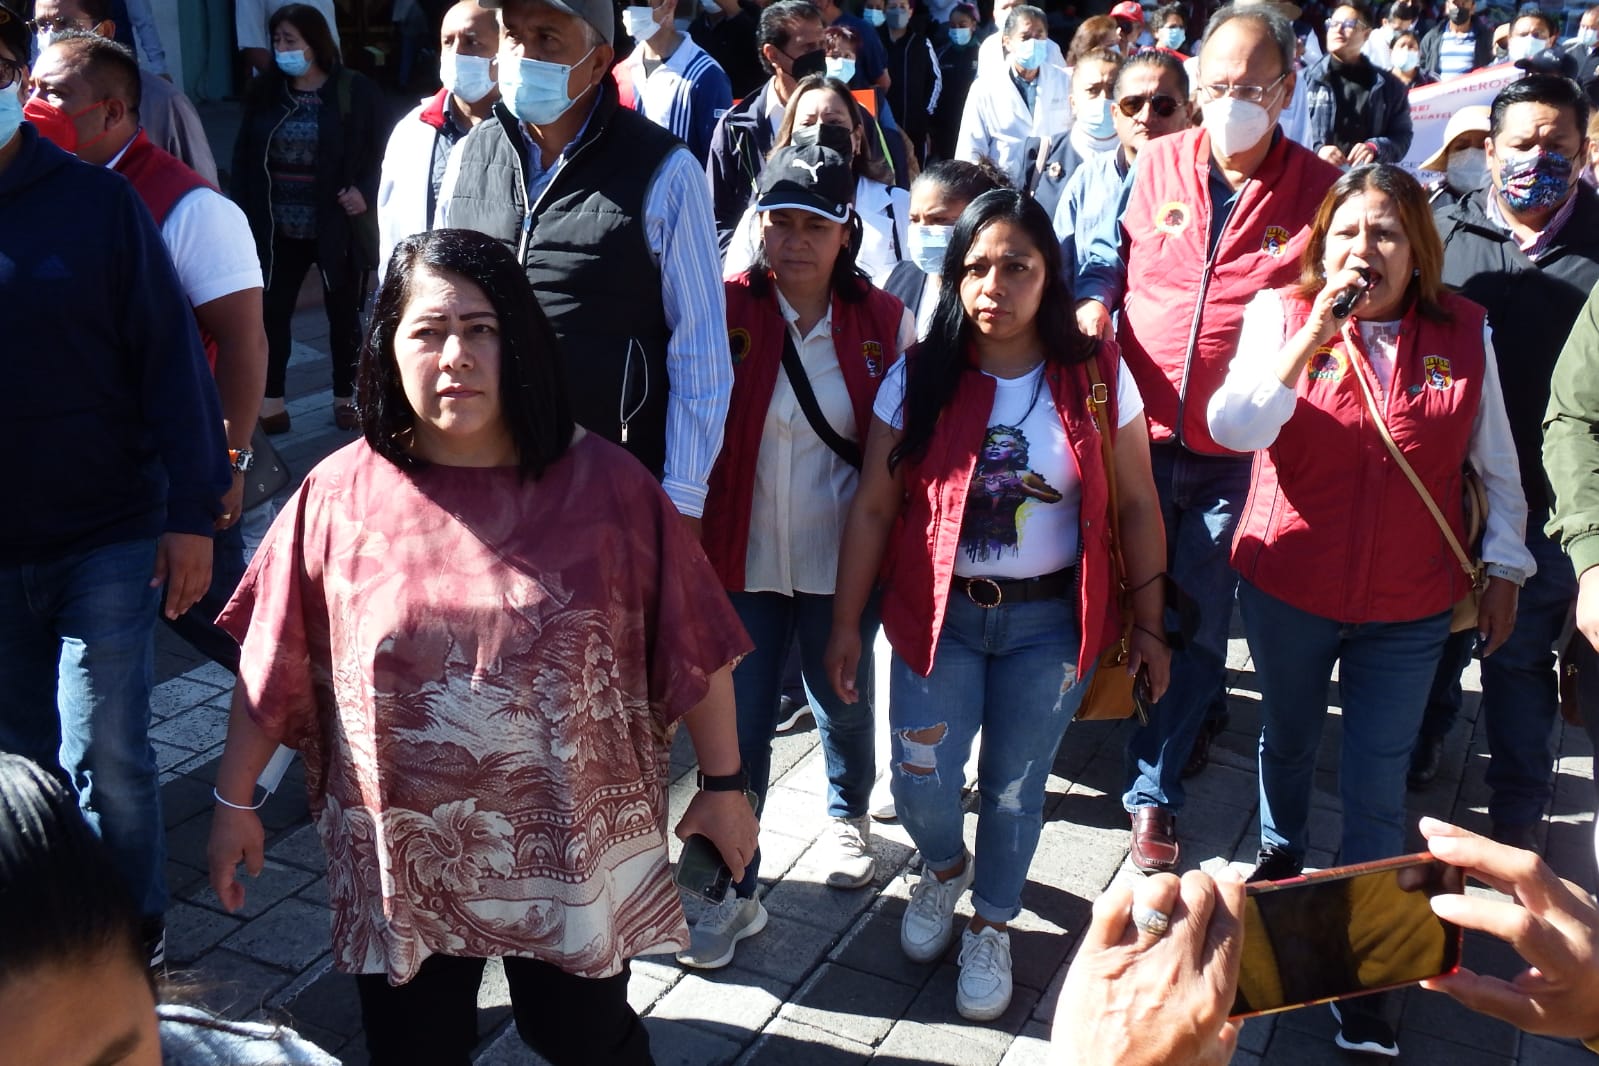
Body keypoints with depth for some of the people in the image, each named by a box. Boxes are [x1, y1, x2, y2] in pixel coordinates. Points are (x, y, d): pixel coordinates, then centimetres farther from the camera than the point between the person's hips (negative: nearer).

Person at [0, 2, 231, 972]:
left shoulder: (96, 202, -5)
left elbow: (169, 357, -5)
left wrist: (192, 514, -9)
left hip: (108, 537, -2)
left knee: (106, 756, 1)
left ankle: (133, 930, 23)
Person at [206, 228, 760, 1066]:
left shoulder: (605, 483, -11)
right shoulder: (337, 496, -8)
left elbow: (693, 647, -3)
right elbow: (275, 668, 1)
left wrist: (723, 784, 2)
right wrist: (234, 801, 6)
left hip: (573, 847, -1)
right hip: (401, 858, 1)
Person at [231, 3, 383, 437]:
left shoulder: (357, 90, -6)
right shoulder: (264, 91, 5)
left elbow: (378, 153, -4)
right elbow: (244, 157, 8)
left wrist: (365, 191, -21)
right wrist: (244, 213, 1)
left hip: (338, 227, -2)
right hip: (277, 229, 3)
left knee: (343, 313, 11)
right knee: (272, 311, 3)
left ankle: (345, 397, 27)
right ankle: (271, 401, 13)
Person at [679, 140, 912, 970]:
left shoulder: (884, 324, -4)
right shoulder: (726, 310, -8)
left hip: (840, 559, 1)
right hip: (743, 557, -1)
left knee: (843, 701, 21)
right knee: (737, 724, 3)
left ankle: (848, 816, 50)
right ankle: (734, 889, 20)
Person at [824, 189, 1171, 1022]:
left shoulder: (1097, 376, -7)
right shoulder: (918, 379, -7)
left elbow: (1136, 507, -2)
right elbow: (873, 507, -4)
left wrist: (1148, 623, 0)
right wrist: (846, 625, -4)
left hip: (1050, 622, 0)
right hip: (938, 616, 1)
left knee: (1014, 788, 9)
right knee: (921, 787, 2)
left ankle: (991, 929, 36)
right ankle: (944, 868, 39)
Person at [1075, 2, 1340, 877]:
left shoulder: (1320, 189, -2)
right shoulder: (1156, 163, 2)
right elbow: (1106, 254, 13)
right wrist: (1092, 305, -7)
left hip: (1238, 450, -1)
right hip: (1138, 429, 1)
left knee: (1198, 626, 6)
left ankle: (1153, 790, 19)